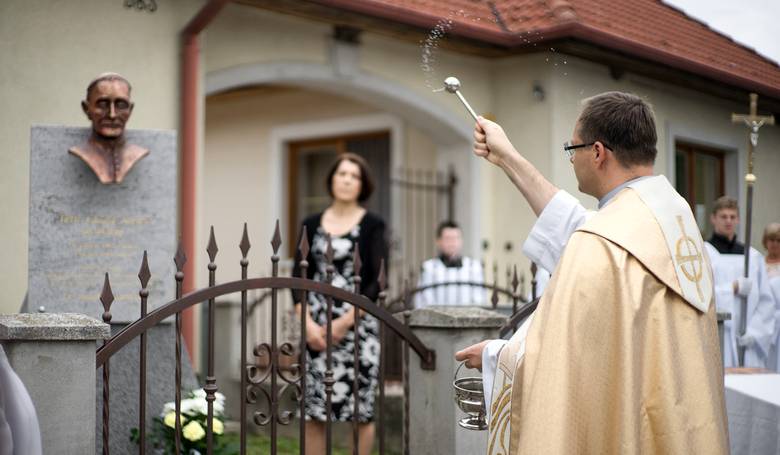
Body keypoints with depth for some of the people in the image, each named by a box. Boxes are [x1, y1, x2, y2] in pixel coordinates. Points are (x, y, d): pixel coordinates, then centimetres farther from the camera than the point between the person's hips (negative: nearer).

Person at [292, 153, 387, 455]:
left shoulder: (372, 225, 0)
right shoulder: (312, 225, 9)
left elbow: (377, 282, -7)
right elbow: (299, 277, 6)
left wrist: (345, 322, -13)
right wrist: (308, 323, -7)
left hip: (358, 325, -3)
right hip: (317, 328, 3)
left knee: (360, 407, 0)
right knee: (313, 409, 3)